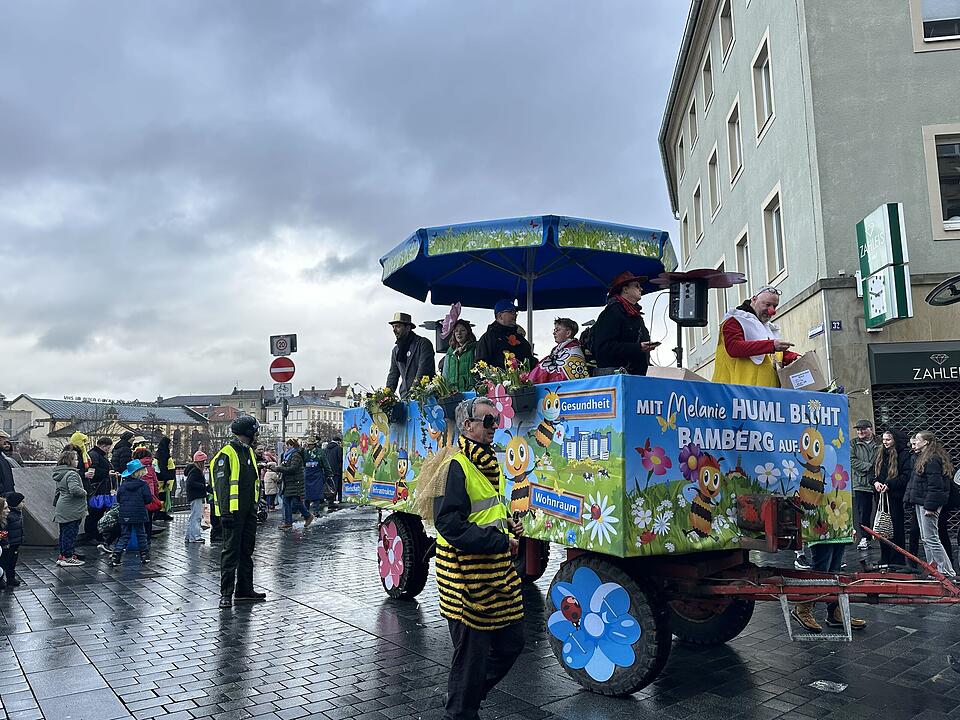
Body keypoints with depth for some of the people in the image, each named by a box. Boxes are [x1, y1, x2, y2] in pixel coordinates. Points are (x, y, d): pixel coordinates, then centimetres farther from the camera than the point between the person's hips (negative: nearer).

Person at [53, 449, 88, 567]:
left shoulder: (59, 474, 13)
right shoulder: (72, 474, -18)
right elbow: (74, 489, -30)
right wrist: (84, 492, -15)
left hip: (62, 509, 10)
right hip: (71, 510, -10)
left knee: (64, 533, 16)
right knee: (71, 533, -3)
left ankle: (62, 556, 23)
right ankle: (69, 557, 2)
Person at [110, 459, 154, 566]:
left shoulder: (123, 485, 1)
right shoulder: (143, 484, -11)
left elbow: (118, 499, 7)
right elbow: (149, 499, -11)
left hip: (125, 515, 3)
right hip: (139, 514, -3)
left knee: (124, 536, 9)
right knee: (141, 535, 10)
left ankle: (116, 556, -1)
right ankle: (145, 556, 15)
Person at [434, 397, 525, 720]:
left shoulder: (489, 463, 14)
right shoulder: (456, 466, -17)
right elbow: (448, 524, -24)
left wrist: (505, 524, 9)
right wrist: (500, 541, -22)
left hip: (498, 572, 9)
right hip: (467, 577, -9)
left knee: (511, 642, 17)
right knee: (472, 654, 2)